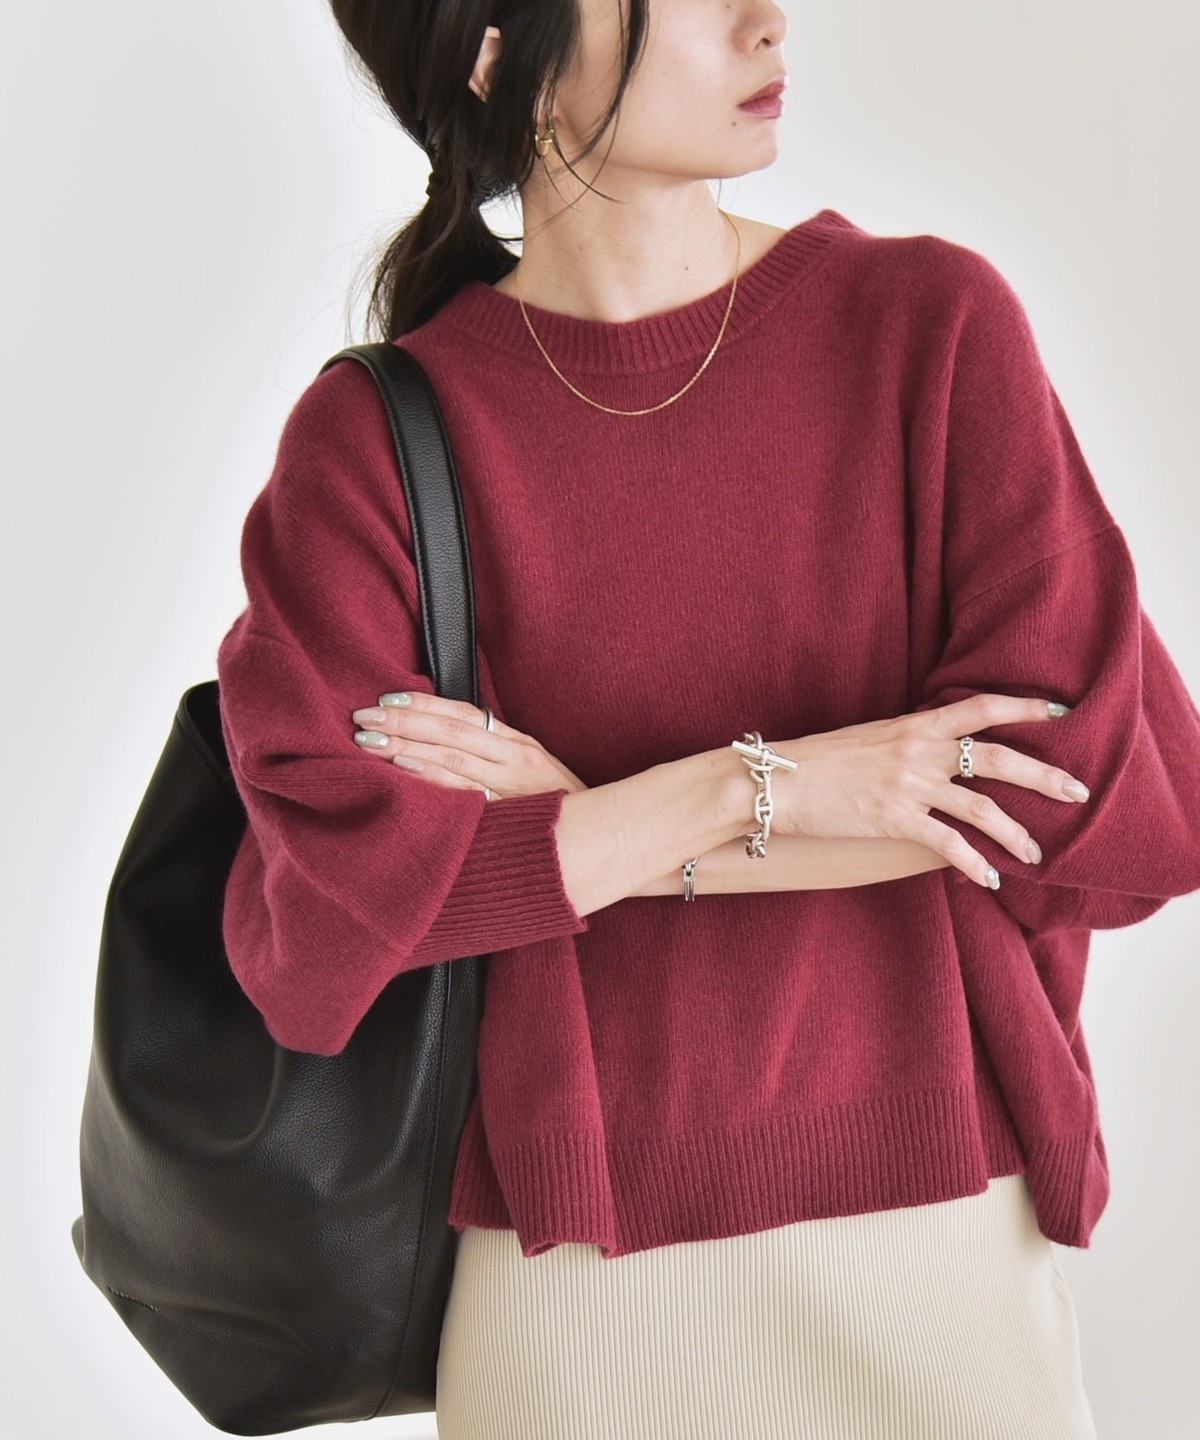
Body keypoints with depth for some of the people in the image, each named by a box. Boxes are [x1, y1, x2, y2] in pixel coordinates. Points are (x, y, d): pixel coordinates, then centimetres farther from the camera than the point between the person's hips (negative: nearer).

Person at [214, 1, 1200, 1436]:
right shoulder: (374, 437, -6)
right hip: (573, 1279, 0)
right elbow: (310, 922, -15)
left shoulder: (931, 322, -5)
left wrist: (589, 825, -13)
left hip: (934, 1220, 1)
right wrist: (757, 784, -19)